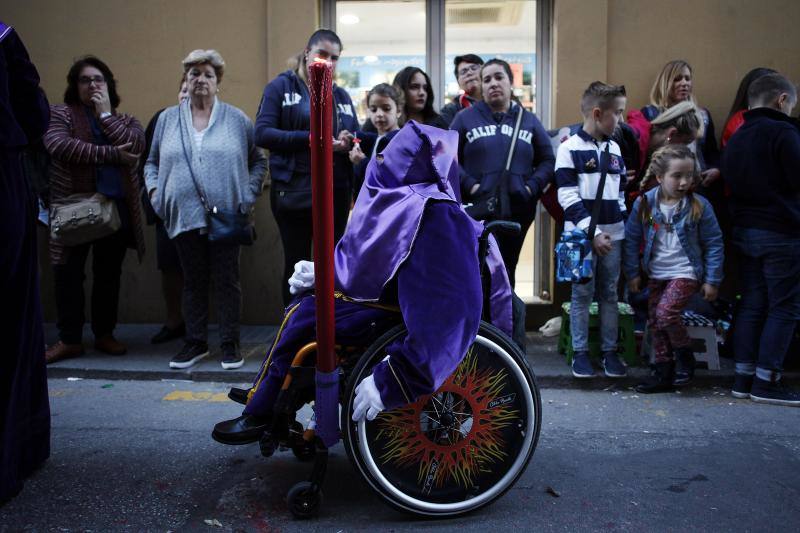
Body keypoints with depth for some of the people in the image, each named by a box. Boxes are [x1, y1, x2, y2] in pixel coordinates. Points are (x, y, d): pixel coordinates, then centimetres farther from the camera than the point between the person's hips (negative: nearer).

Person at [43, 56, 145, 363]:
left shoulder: (124, 120, 13)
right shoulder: (61, 114, 7)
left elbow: (135, 146, -9)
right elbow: (58, 145, -14)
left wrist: (106, 114, -4)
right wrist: (111, 154, -14)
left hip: (117, 209, 2)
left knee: (109, 275, 9)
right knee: (68, 274, 1)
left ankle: (105, 334, 22)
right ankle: (69, 339, 13)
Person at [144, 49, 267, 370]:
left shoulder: (237, 119, 6)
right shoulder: (168, 119, 12)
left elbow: (258, 161, 10)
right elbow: (152, 162, 19)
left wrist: (249, 193, -2)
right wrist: (154, 190, 3)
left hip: (227, 215, -2)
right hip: (184, 215, 2)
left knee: (226, 281, 2)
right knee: (193, 281, 10)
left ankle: (230, 344, 13)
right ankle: (195, 343, 20)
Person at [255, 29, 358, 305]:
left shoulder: (341, 96, 16)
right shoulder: (281, 86, 2)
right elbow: (262, 133, -9)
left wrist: (349, 142, -8)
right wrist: (311, 139, -19)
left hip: (336, 192, 4)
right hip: (294, 190, -4)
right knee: (296, 263, 4)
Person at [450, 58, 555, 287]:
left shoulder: (529, 120, 14)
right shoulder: (466, 118, 6)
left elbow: (548, 160, 14)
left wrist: (532, 187, -3)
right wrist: (469, 185, -12)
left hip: (518, 210, 3)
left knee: (507, 271, 12)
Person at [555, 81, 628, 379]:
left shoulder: (615, 148, 13)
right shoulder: (569, 148, -6)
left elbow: (621, 193, 19)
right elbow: (568, 197, -12)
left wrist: (623, 227, 10)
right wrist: (592, 232, -15)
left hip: (612, 235, 5)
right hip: (581, 235, -5)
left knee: (609, 294, 9)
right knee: (582, 294, 2)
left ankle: (610, 351, 18)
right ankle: (580, 352, 12)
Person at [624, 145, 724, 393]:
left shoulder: (699, 206, -12)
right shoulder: (644, 203, -7)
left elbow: (713, 244, -4)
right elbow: (631, 240, 2)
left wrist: (712, 280, -4)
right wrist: (633, 273, 3)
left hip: (686, 272, -4)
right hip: (656, 274, 4)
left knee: (666, 312, -20)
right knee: (654, 321, 7)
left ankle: (685, 355, 7)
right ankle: (664, 372, 20)